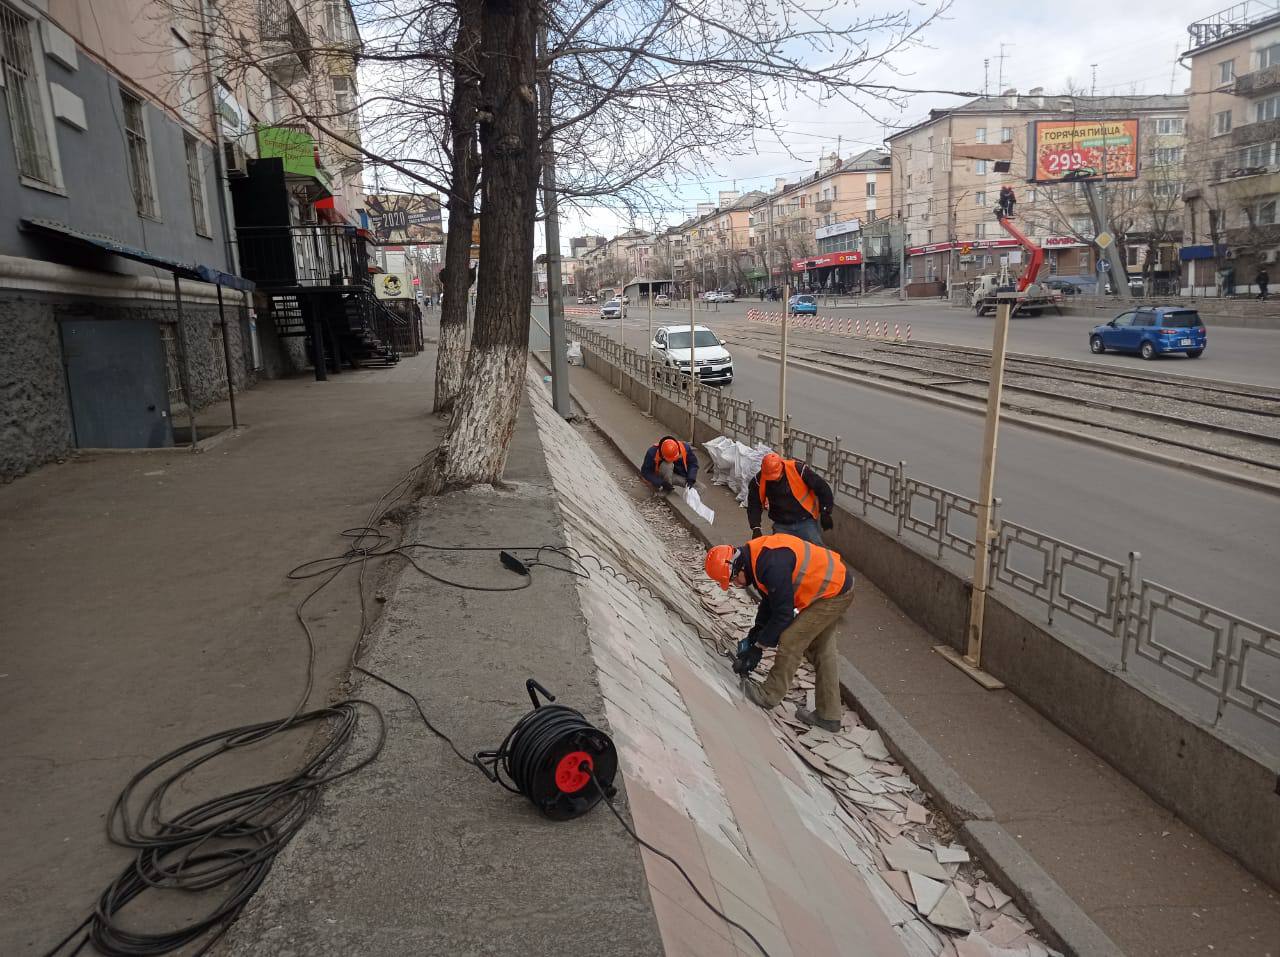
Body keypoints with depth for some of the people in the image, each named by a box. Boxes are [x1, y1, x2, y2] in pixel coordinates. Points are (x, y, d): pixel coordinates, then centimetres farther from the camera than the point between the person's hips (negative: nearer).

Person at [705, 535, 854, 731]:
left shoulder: (772, 564, -31)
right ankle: (828, 715, 26)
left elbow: (783, 613, -22)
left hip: (832, 594, -10)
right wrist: (756, 631, 12)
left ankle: (770, 695, 10)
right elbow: (770, 600, 16)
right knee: (821, 650, 16)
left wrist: (758, 646, -12)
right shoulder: (755, 557, 1)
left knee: (791, 641, -7)